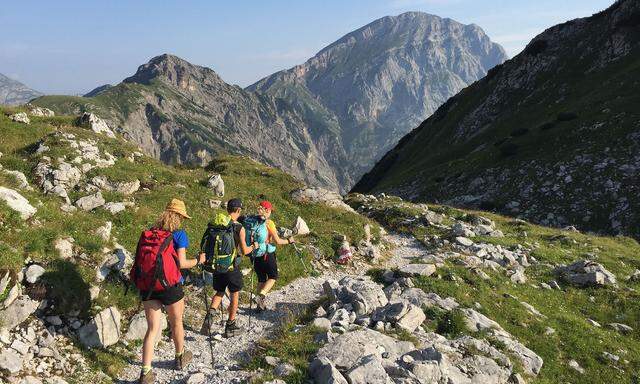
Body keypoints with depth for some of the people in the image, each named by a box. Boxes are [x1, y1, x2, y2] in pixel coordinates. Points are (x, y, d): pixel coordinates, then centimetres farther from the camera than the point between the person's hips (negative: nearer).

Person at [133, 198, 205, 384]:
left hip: (147, 286, 4)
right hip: (170, 286, -4)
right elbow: (182, 263, -12)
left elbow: (141, 258, 7)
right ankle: (180, 358, 40)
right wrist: (198, 260, 5)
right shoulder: (178, 234, -7)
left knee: (152, 329, 10)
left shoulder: (148, 233, 7)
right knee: (176, 323, 19)